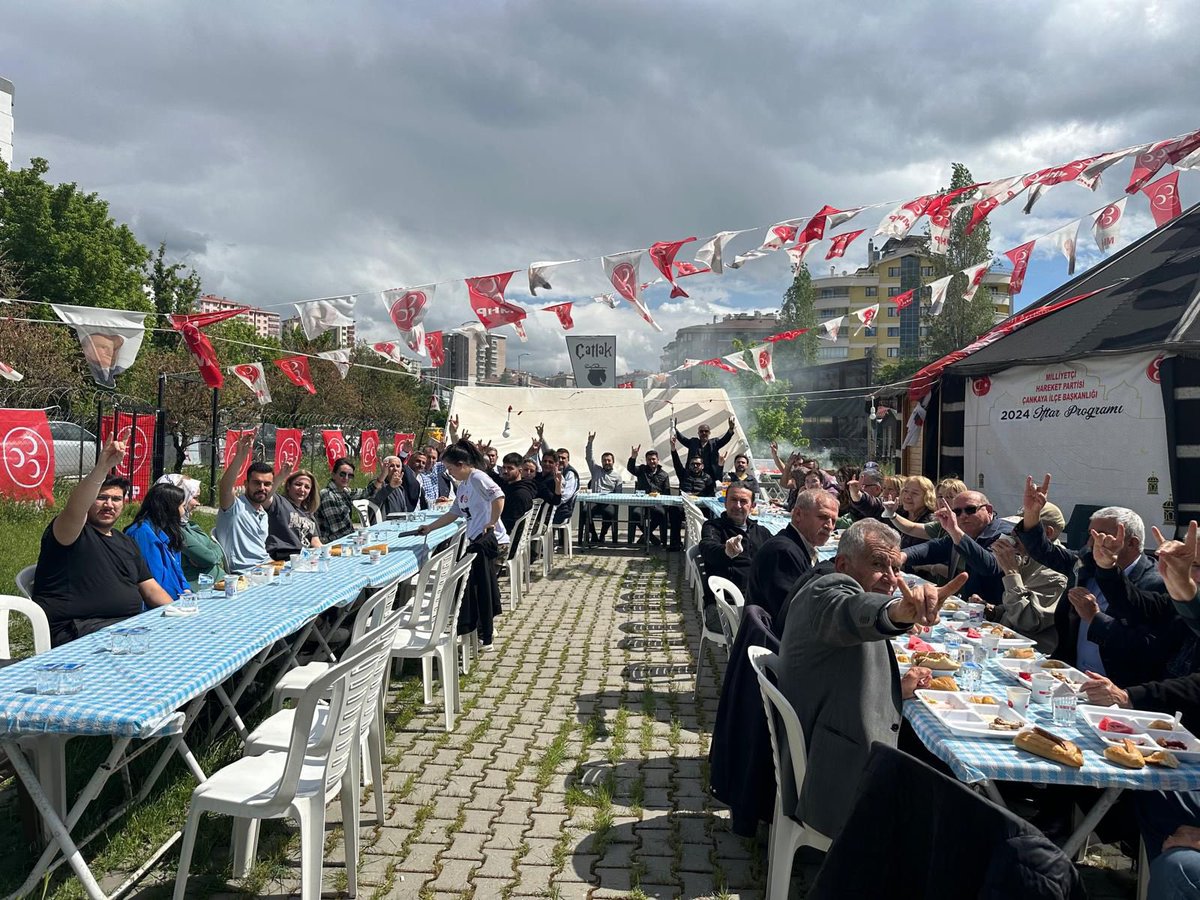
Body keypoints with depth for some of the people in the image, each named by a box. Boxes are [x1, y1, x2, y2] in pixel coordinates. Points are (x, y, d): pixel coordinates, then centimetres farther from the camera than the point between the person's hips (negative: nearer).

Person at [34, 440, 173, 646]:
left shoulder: (126, 542, 22)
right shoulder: (69, 531, 0)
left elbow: (151, 589, 20)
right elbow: (75, 509, -25)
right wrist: (102, 468, -40)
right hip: (76, 631, -7)